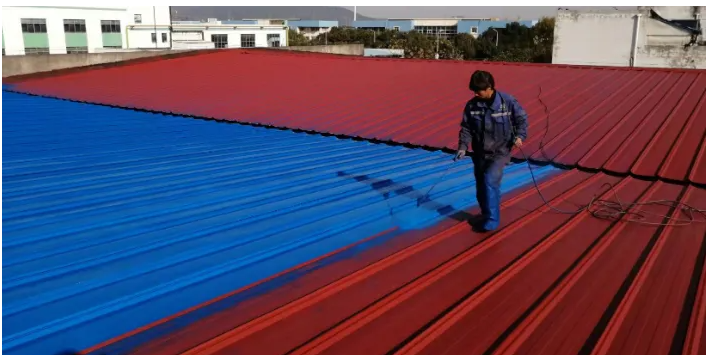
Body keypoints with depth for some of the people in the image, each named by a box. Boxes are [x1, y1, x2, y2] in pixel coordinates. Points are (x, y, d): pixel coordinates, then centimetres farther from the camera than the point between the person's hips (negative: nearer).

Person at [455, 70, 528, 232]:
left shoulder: (507, 101, -12)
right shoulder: (471, 105, -4)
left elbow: (521, 118, 0)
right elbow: (466, 128, 3)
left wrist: (519, 136, -15)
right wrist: (463, 147, -9)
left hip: (500, 151, -4)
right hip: (480, 153, 4)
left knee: (490, 181, -19)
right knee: (481, 186, 12)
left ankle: (492, 220, -9)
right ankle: (486, 215, 33)